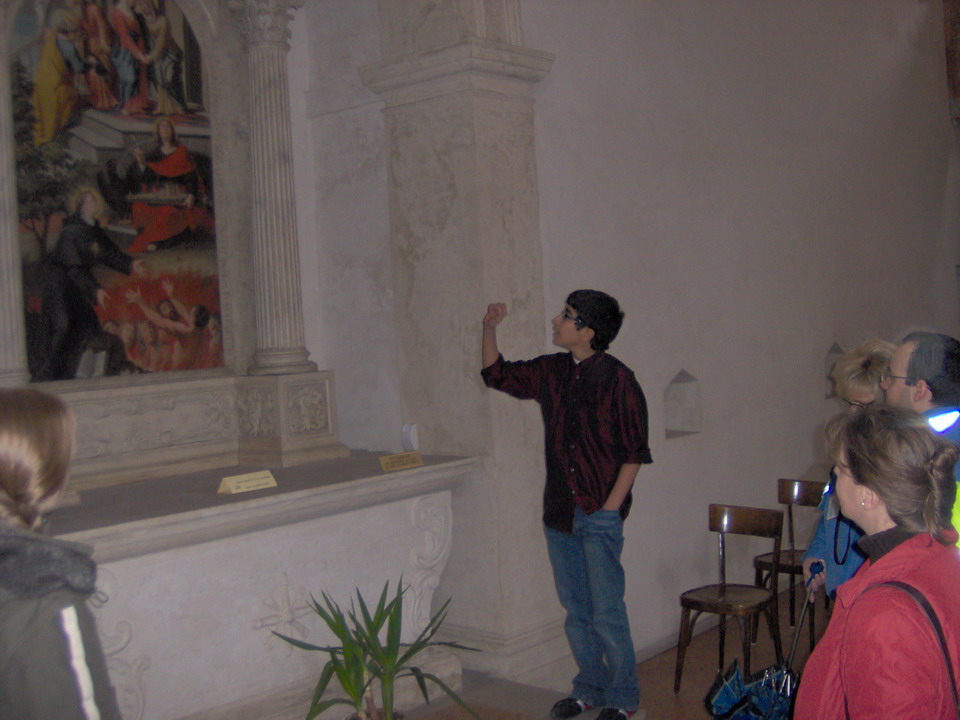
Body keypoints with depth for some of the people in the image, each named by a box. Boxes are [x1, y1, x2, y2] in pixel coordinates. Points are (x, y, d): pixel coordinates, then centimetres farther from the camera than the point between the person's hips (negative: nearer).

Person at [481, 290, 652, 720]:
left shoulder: (616, 379, -11)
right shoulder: (550, 372, 7)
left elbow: (634, 452, -10)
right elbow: (497, 375, 20)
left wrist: (610, 508, -13)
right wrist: (490, 328, 6)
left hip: (600, 514, -6)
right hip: (560, 513, 6)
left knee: (606, 612, 0)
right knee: (576, 610, 15)